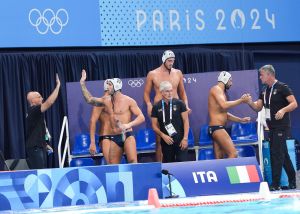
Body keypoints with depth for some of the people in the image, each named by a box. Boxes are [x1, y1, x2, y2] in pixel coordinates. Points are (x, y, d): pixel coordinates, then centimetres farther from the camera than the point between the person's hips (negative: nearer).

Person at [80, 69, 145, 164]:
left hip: (127, 135, -5)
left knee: (133, 161, -23)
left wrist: (129, 125, -22)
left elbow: (141, 117, -7)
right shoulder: (106, 101, 13)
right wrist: (82, 83, 17)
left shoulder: (128, 101, -3)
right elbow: (89, 99, 22)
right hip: (114, 138, 5)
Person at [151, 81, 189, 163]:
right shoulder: (156, 107, 4)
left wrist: (185, 138, -8)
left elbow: (186, 121, 0)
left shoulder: (179, 104, 0)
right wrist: (163, 135, -11)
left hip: (180, 140, -2)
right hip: (166, 141, 2)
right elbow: (154, 126, 6)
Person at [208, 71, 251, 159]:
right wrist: (241, 100, -16)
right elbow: (224, 105, -24)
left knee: (219, 158, 5)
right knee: (233, 154, -18)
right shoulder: (216, 89, -7)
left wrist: (241, 120, 20)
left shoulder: (221, 92, 22)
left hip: (219, 128, 10)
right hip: (216, 127, -10)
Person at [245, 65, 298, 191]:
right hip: (272, 127, 8)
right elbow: (257, 107, 12)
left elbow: (294, 104, -14)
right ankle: (292, 182, 20)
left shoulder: (282, 88, -10)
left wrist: (283, 110, -30)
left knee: (277, 153, -11)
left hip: (281, 127, -8)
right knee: (283, 154, 13)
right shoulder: (265, 92, 14)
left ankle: (275, 184, -10)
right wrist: (249, 102, -6)